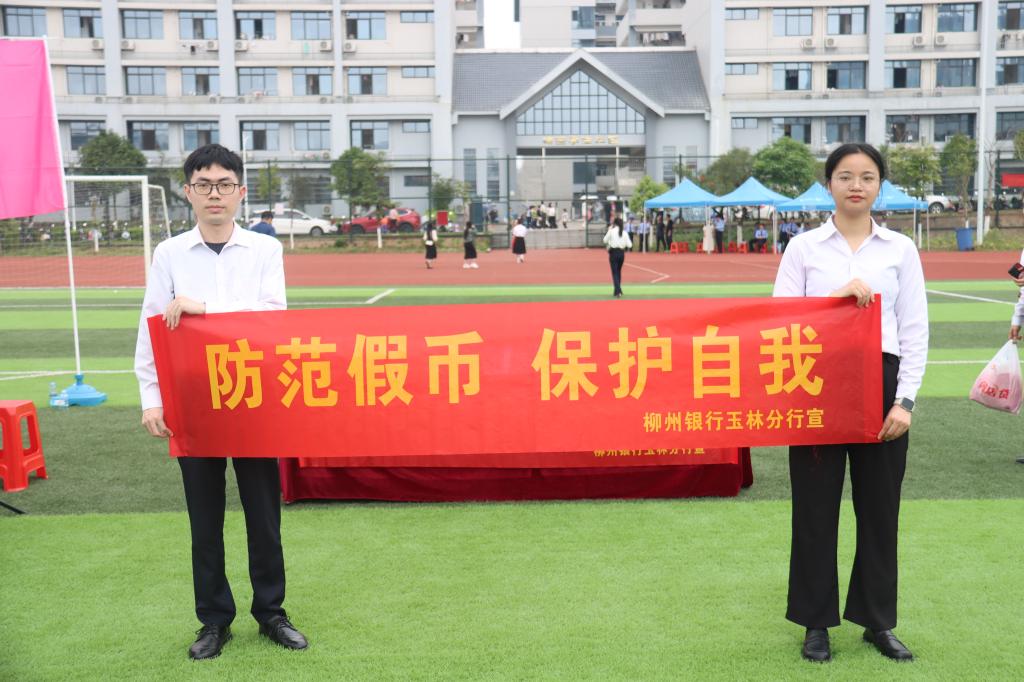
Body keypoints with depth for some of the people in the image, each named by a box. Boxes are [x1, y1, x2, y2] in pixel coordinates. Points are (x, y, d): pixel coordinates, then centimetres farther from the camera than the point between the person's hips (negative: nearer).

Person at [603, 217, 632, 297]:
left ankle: (618, 291, -16)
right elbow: (629, 245, -2)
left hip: (613, 252, -3)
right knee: (618, 271, 20)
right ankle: (617, 290, 28)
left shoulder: (611, 231, -8)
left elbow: (605, 240, 2)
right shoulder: (625, 233, 0)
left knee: (615, 272, -2)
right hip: (622, 253, 3)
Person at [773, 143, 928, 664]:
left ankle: (878, 621, 25)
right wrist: (837, 297, -16)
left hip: (880, 382, 2)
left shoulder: (900, 249, 6)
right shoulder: (803, 247, 3)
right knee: (816, 507, 4)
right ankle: (817, 622, 19)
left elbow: (915, 331, 4)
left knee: (880, 507, 9)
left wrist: (905, 400, -5)